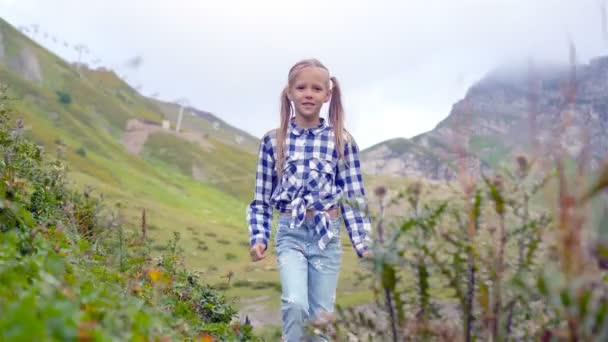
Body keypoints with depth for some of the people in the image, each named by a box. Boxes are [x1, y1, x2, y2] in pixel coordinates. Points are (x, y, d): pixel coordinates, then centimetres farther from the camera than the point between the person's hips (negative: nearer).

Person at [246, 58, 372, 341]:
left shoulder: (342, 142, 1)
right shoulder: (273, 141, 2)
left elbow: (354, 198, 3)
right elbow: (262, 200, 7)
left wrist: (364, 245, -2)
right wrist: (259, 238, -5)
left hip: (327, 235, 1)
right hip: (290, 233, -1)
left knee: (321, 314, 5)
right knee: (295, 304, -22)